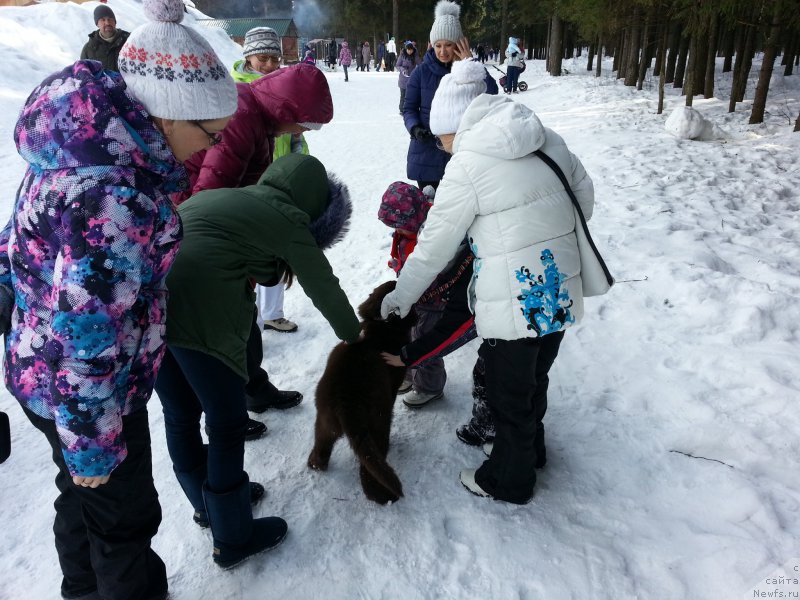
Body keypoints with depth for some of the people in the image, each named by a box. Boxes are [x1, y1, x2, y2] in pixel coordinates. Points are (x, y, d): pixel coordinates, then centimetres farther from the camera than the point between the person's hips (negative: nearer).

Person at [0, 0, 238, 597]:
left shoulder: (80, 141, -3)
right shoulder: (111, 199, -33)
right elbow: (84, 339, -29)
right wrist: (91, 445, -17)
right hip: (83, 393, -9)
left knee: (84, 496, 29)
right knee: (125, 515, 14)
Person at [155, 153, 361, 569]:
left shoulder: (222, 196, 24)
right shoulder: (286, 217, 4)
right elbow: (322, 286, 13)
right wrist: (351, 332, 27)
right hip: (197, 313, -8)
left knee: (181, 414, 22)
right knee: (227, 424, 9)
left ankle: (208, 503, 44)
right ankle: (233, 540, 25)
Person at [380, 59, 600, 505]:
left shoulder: (467, 166, -15)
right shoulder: (548, 140, 3)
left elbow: (435, 245, -9)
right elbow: (584, 193, 13)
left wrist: (402, 295, 5)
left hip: (514, 303, -7)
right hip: (562, 291, 7)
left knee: (509, 395, 13)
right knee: (535, 379, 26)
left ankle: (510, 481, 34)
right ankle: (531, 450, 49)